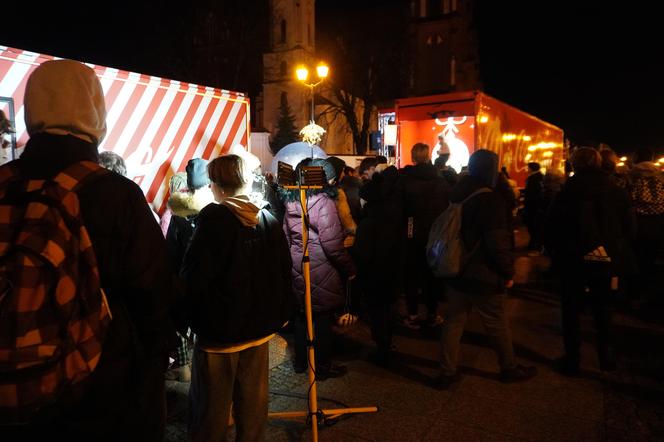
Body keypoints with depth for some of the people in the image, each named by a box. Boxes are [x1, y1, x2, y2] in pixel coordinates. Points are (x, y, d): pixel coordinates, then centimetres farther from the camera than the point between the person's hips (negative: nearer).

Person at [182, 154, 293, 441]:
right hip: (260, 325, 5)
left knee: (212, 405, 10)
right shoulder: (269, 219, 0)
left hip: (219, 328, -5)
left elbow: (193, 276, -18)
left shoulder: (214, 219, -16)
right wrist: (279, 314, 14)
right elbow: (284, 271, 4)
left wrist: (192, 316, -1)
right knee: (253, 399, 18)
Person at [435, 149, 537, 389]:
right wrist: (508, 273, -8)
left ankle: (447, 372, 18)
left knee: (453, 322, 12)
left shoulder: (456, 195, 5)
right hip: (483, 278, -6)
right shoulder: (490, 200, -19)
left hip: (456, 273, 7)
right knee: (498, 325, 13)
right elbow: (499, 244, -21)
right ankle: (510, 369, 32)